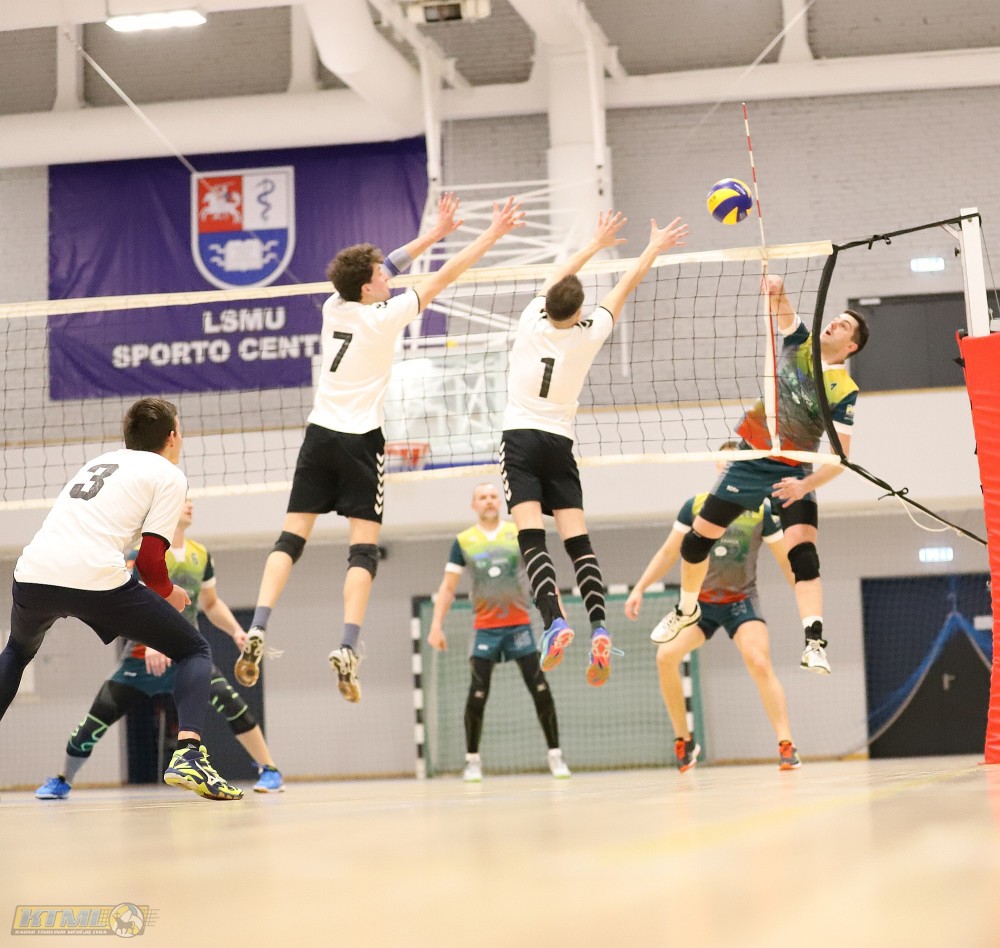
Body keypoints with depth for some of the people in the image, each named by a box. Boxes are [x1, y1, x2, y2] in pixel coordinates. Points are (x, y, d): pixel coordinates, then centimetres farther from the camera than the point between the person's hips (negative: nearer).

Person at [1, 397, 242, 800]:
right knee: (195, 651, 12)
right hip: (96, 581, -5)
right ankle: (188, 755, -11)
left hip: (33, 575, 5)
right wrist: (169, 593, 21)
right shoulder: (169, 475, 10)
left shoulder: (100, 461, 28)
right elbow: (149, 560, 1)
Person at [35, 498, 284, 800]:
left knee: (228, 701, -22)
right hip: (143, 656, -2)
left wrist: (236, 630, 3)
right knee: (96, 721, -4)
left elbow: (211, 603, 21)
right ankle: (63, 781, 20)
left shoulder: (201, 556, 6)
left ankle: (270, 771, -13)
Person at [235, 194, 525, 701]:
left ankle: (257, 631, -11)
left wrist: (435, 232, 28)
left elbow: (379, 269, 22)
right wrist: (493, 233, 5)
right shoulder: (385, 317, -8)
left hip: (319, 434, 5)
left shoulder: (334, 308, 6)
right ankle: (347, 649, -17)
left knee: (291, 537, 3)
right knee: (364, 548, -4)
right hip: (360, 441, -5)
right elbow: (444, 277, -3)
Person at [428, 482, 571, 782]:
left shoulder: (519, 533, 2)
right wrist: (437, 625, -1)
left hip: (519, 623, 0)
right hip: (485, 628, 0)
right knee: (478, 694, -6)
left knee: (540, 688, -4)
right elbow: (448, 587, 6)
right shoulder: (464, 541, 4)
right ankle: (472, 760, 5)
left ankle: (555, 755, 4)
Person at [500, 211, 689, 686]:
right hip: (560, 445, 1)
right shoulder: (589, 334, -2)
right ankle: (598, 626, -20)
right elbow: (625, 287, 13)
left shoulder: (533, 320, -3)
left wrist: (596, 243, 30)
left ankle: (554, 621, -32)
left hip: (520, 438, -1)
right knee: (578, 540, -3)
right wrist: (654, 248, 27)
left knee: (531, 538, -14)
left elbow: (559, 277, 16)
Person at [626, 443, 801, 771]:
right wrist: (639, 588, 3)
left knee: (759, 663, -23)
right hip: (699, 600, 2)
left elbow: (786, 561, 4)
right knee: (666, 656, -17)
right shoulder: (695, 506, 0)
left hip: (741, 601, -2)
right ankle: (683, 741, 0)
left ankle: (786, 746, -18)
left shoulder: (761, 511, -4)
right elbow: (669, 552, 9)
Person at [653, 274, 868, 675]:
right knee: (698, 536, 9)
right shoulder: (801, 343, 0)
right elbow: (778, 304, -8)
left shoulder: (844, 391, -12)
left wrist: (806, 485, -28)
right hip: (748, 460, 4)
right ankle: (687, 609, 33)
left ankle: (814, 644, -25)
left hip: (792, 475, -4)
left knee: (803, 551, -21)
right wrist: (774, 287, -32)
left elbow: (840, 455, -15)